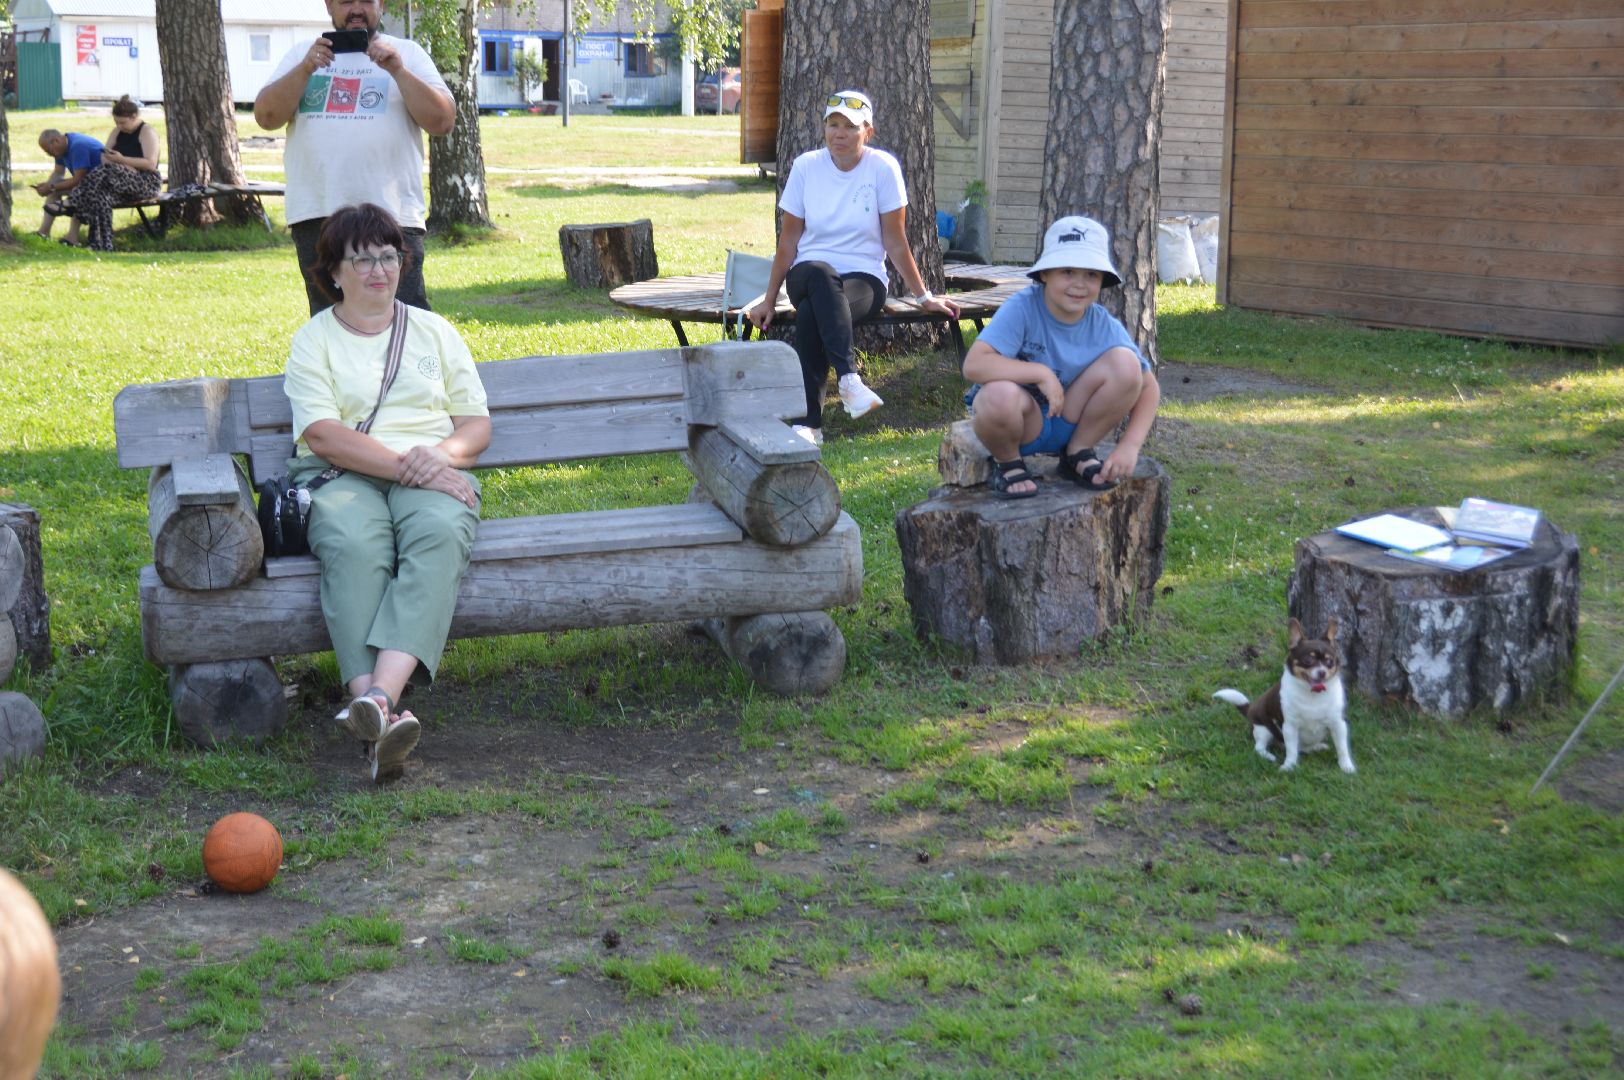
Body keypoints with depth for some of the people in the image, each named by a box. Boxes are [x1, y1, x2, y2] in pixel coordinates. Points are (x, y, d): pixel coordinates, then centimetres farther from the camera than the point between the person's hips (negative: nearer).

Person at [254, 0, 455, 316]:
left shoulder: (407, 54, 9)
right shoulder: (303, 55, 14)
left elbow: (442, 121, -3)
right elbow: (267, 116, 2)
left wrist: (397, 71, -14)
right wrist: (306, 69, -11)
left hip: (392, 215, -3)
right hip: (315, 216, 3)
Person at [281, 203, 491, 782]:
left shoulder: (433, 331, 21)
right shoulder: (313, 340, 11)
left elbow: (477, 425, 15)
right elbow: (323, 435, -5)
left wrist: (438, 456, -8)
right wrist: (403, 466, -17)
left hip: (432, 475, 2)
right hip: (343, 476, -1)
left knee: (439, 533, -35)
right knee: (352, 544, -37)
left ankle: (381, 696, -53)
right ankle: (375, 720, -51)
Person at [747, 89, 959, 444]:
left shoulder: (883, 168, -3)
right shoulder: (806, 166, 3)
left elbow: (896, 243, 2)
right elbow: (789, 241, 8)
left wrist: (923, 296, 3)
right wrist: (769, 300, 6)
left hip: (863, 278, -1)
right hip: (807, 276, 1)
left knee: (810, 314, -35)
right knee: (822, 274, -38)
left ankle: (807, 423, -33)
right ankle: (849, 378, -46)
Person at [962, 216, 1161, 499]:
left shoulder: (1105, 326, -9)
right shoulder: (1022, 309, -21)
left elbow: (1148, 387, -1)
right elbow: (974, 365, -32)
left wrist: (1130, 446, -14)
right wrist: (1041, 373, -33)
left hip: (1070, 421, 4)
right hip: (1022, 422, -3)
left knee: (1125, 362, -20)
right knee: (1000, 395, -39)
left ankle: (1078, 453, 3)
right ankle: (1008, 463, -3)